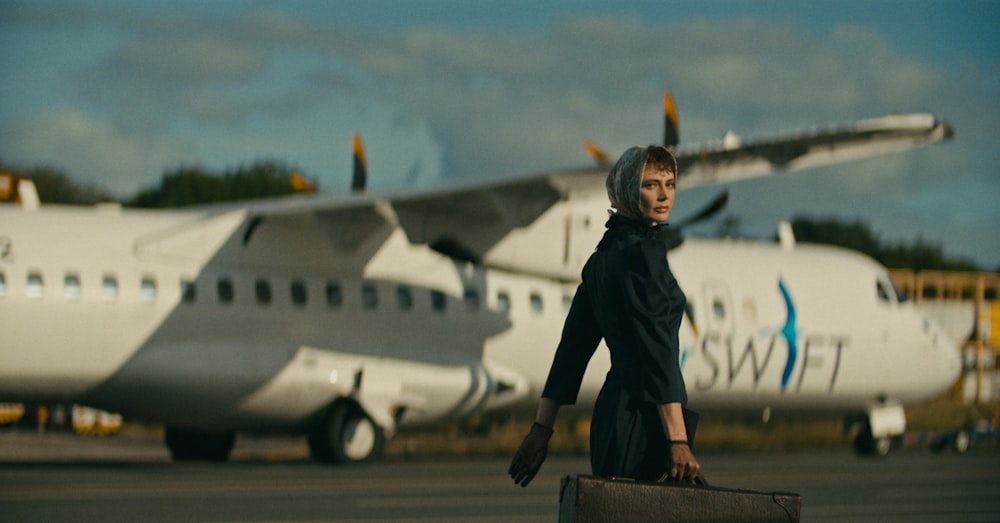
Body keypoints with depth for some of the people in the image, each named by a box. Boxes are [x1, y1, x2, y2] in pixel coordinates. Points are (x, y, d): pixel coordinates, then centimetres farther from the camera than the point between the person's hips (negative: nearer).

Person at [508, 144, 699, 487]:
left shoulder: (605, 254, 15)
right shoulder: (641, 253, -13)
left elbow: (573, 346, 15)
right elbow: (657, 348, -19)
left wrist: (542, 429, 15)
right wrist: (678, 441, -22)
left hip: (611, 413, 10)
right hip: (641, 420, -10)